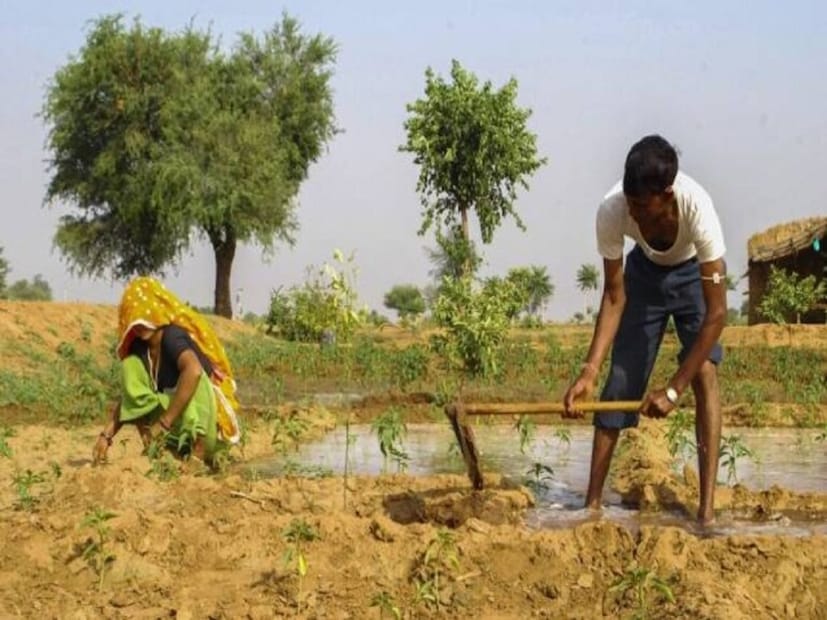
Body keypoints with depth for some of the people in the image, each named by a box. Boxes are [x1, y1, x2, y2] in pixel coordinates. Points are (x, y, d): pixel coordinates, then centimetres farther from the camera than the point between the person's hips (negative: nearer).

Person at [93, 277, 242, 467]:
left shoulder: (172, 336, -20)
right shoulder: (139, 348, 2)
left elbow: (194, 370, -41)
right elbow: (127, 397, 5)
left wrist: (163, 423, -39)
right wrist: (106, 435, -10)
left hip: (208, 425, -6)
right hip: (175, 430, 7)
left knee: (193, 378, -33)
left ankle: (198, 457, -25)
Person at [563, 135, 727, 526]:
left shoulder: (696, 208, -41)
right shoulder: (612, 211, -34)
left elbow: (716, 313, -38)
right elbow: (614, 297, -21)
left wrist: (673, 389, -37)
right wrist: (589, 371, -30)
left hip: (694, 273, -2)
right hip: (645, 272, 2)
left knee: (705, 373, -18)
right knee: (620, 377, -3)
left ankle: (707, 509, -16)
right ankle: (593, 501, 6)